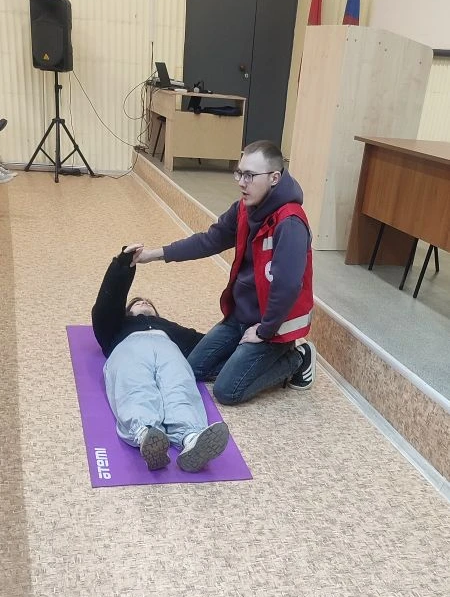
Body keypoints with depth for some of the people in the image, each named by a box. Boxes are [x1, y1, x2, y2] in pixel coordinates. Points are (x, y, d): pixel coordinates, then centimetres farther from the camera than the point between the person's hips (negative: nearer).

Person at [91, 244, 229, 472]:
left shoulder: (171, 327, 46)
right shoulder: (119, 327, 44)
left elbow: (202, 342, 27)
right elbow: (106, 306, 22)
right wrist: (122, 262, 10)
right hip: (128, 348, -1)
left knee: (180, 390, -37)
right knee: (136, 392, -38)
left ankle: (191, 439, -67)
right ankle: (144, 434, -70)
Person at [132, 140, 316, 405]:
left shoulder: (289, 224, -28)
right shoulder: (245, 209, -1)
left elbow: (287, 285, -33)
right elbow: (211, 240, 8)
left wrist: (264, 330, -20)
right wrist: (158, 253, 2)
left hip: (272, 323, -9)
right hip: (240, 314, 9)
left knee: (227, 390, -9)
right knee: (195, 369, 11)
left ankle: (296, 359, 8)